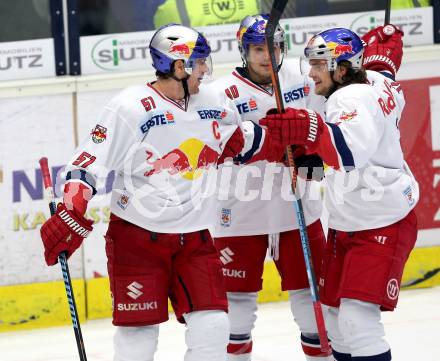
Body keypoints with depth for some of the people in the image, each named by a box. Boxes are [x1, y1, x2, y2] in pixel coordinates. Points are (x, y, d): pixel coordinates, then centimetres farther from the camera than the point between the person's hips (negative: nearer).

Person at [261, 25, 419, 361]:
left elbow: (353, 149, -44)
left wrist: (310, 130, -52)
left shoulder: (356, 99, -23)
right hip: (345, 226, 10)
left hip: (384, 226, -10)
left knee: (357, 320, -19)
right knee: (337, 316, 12)